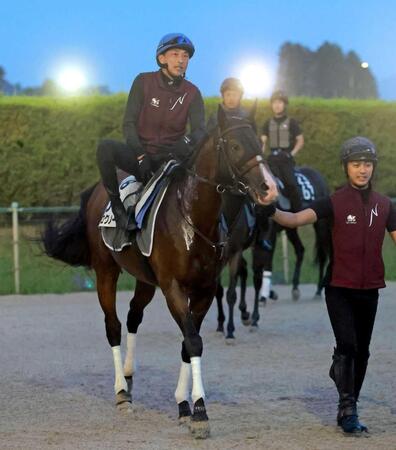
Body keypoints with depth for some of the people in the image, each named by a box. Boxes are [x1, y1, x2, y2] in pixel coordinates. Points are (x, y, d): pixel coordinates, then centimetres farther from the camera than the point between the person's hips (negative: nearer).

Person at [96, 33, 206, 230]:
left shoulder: (191, 93, 2)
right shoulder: (143, 82, -2)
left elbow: (199, 130, -10)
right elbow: (128, 124, -6)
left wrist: (184, 144, -35)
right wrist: (141, 156, -21)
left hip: (170, 157, 1)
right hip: (139, 154, -1)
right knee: (105, 147, -31)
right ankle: (115, 202, -15)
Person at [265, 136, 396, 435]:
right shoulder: (335, 203, -8)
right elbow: (297, 219, -19)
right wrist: (273, 212, -39)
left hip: (369, 290, 4)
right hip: (340, 289, -4)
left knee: (362, 351, 10)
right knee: (347, 345, -15)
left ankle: (349, 410, 22)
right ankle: (348, 409, -7)